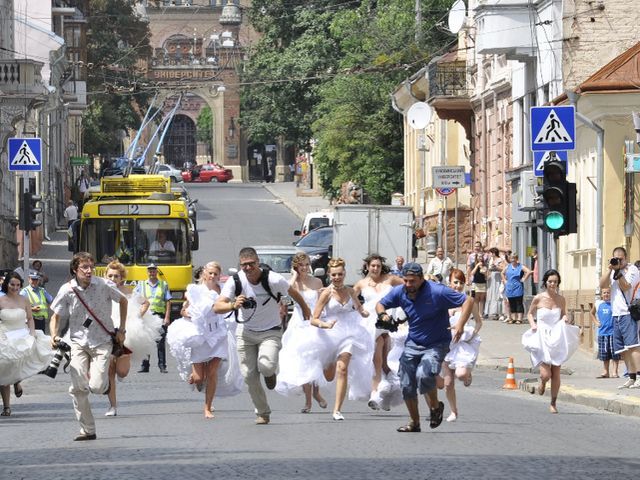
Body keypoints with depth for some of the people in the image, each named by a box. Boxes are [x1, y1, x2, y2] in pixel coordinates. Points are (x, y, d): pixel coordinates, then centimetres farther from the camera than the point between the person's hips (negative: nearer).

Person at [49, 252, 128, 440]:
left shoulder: (104, 286, -9)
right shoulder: (67, 290, -6)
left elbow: (123, 301, 10)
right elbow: (55, 317, 5)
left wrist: (121, 330, 10)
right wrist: (54, 335, -15)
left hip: (101, 342, -1)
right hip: (78, 342, 1)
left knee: (96, 387, -14)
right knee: (78, 388, -10)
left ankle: (104, 378, 25)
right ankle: (87, 430, 3)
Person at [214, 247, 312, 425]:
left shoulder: (273, 280, -20)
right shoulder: (235, 281, -15)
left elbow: (293, 293, 2)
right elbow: (217, 307, -21)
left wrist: (305, 310, 20)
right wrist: (233, 305, -43)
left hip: (270, 331, -2)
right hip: (246, 331, 2)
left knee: (266, 366, -27)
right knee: (249, 376, -1)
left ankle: (270, 373, 13)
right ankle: (262, 413, 20)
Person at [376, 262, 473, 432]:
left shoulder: (437, 292, -20)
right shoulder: (400, 292, -5)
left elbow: (468, 301, -17)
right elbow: (380, 304, 12)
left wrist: (460, 325, -30)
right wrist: (382, 314, -13)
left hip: (436, 344, -5)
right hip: (412, 344, 5)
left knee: (423, 375, -28)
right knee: (407, 385, 2)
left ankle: (435, 407, 0)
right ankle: (414, 422, 22)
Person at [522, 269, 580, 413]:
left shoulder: (561, 299, 4)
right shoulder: (538, 298, -3)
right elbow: (530, 314, 11)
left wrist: (565, 318, -6)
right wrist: (533, 324, -8)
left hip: (557, 339, 2)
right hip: (542, 339, -2)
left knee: (556, 374, 2)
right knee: (546, 374, -12)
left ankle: (553, 403, 17)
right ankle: (542, 382, 25)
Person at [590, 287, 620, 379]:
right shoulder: (598, 304, 9)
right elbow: (591, 313, 27)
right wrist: (596, 322, 15)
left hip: (613, 331, -4)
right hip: (602, 332, 4)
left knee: (615, 353, -4)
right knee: (604, 353, 8)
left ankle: (615, 372, 0)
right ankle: (605, 372, 15)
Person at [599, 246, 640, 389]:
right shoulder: (613, 272, 17)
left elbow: (625, 287, -14)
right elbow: (602, 285, 3)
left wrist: (618, 272, -18)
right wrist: (610, 269, -4)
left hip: (629, 314, -7)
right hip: (616, 315, 7)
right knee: (623, 350, 8)